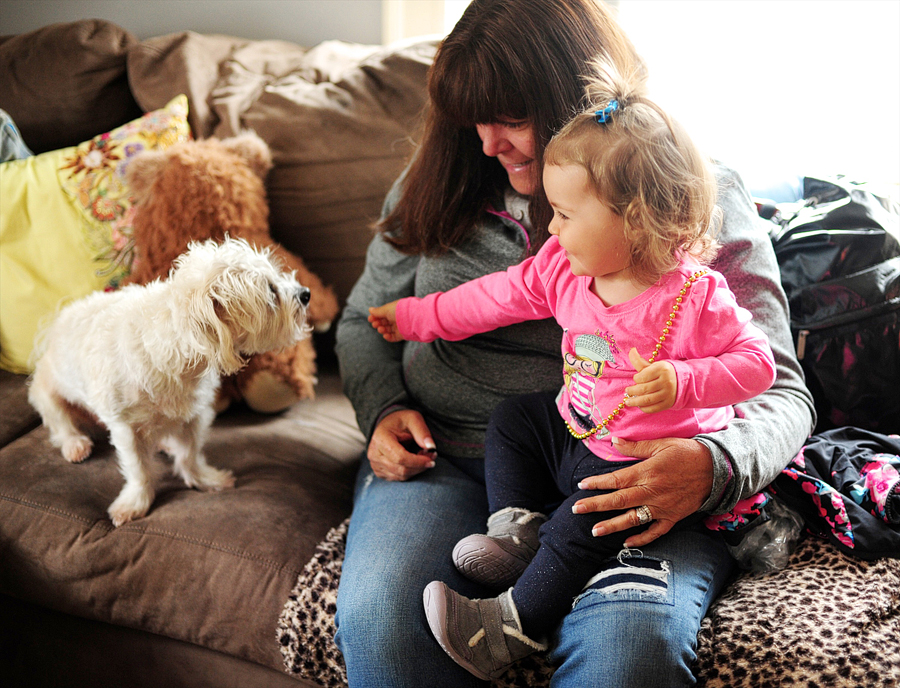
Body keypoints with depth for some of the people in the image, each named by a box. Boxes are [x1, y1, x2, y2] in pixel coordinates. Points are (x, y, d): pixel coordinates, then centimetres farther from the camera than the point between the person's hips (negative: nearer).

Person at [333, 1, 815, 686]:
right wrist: (384, 409, 1)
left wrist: (714, 467, -22)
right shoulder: (439, 183, 13)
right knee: (379, 621, -28)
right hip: (445, 459, 3)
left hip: (624, 481, -2)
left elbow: (780, 391, 1)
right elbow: (366, 320, 23)